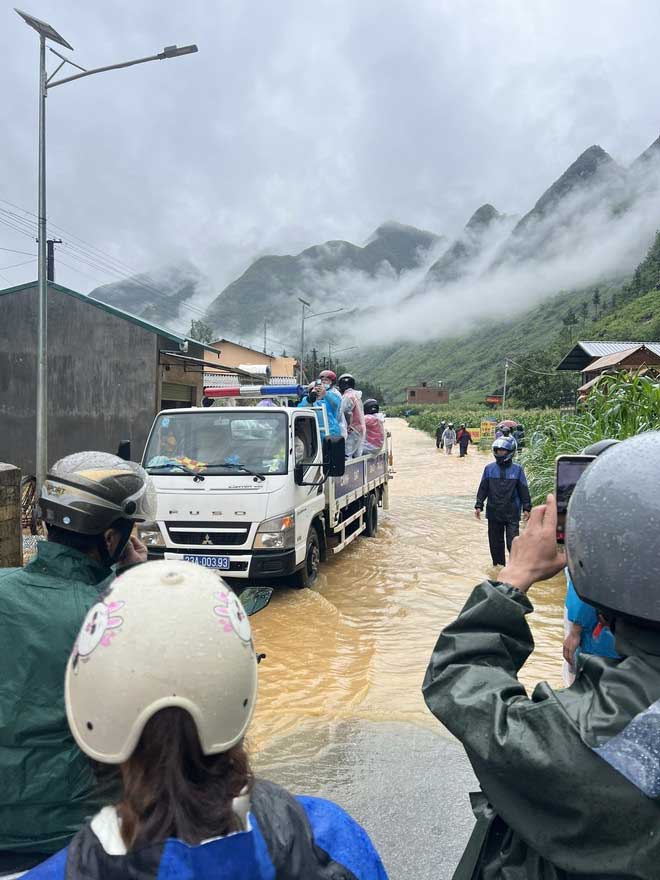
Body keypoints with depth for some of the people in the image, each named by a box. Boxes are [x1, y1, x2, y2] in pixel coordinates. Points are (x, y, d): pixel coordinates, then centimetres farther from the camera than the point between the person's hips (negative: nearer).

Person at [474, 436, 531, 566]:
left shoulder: (517, 469, -1)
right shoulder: (489, 468, 3)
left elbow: (523, 490, 4)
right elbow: (483, 489, 8)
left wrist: (526, 508, 1)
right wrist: (478, 506, 3)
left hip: (512, 514, -2)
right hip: (493, 513, 3)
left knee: (513, 544, -7)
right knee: (495, 544, 11)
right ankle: (498, 567, 24)